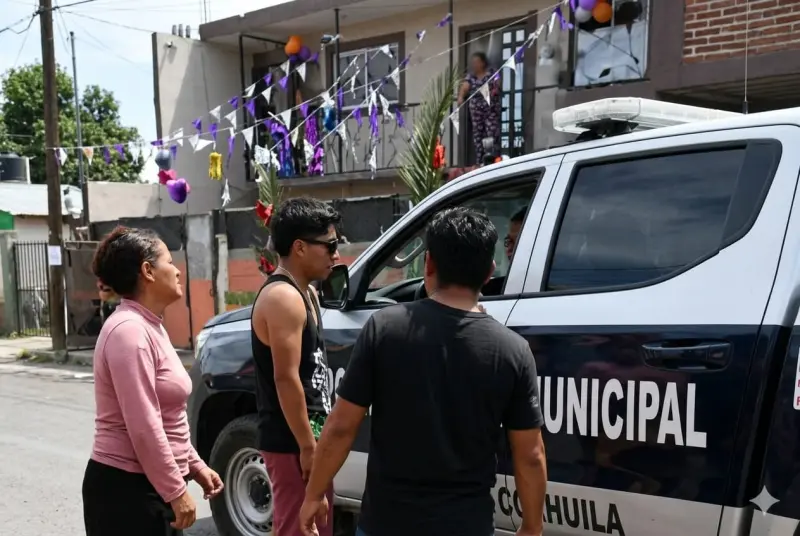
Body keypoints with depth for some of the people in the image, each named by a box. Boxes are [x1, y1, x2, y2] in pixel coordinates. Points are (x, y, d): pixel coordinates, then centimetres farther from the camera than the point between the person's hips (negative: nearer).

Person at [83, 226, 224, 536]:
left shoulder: (149, 328, 13)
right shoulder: (129, 330, -18)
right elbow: (143, 427, -23)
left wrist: (194, 466, 16)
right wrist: (176, 491, -19)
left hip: (149, 487, 10)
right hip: (126, 490, -9)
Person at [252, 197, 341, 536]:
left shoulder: (303, 293, 14)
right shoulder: (283, 297, -18)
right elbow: (286, 378, -22)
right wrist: (307, 446, -20)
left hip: (305, 435, 10)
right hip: (292, 440, -10)